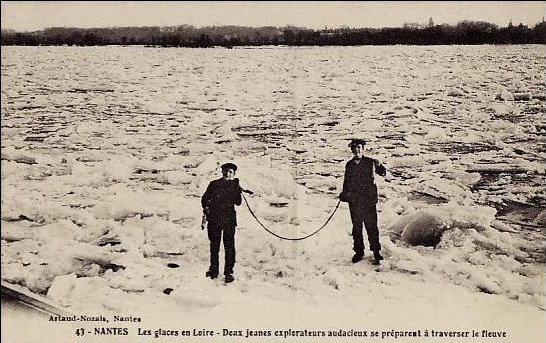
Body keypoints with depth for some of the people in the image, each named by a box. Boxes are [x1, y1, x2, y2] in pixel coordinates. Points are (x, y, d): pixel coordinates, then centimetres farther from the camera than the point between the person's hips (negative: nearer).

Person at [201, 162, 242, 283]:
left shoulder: (235, 184, 8)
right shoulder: (214, 184, 11)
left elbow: (238, 202, -1)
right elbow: (205, 198, 10)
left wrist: (237, 192, -13)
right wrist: (206, 207, -7)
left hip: (229, 219, -1)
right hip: (214, 219, 1)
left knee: (229, 246, -4)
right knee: (214, 245, 9)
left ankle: (228, 272, 3)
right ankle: (213, 270, 22)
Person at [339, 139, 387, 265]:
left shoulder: (370, 162, 0)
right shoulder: (349, 165, 10)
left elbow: (383, 173, -9)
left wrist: (379, 167, -29)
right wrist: (344, 193, 8)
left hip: (368, 199, -3)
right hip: (354, 200, 3)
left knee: (371, 226, -3)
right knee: (356, 227, 8)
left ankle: (376, 252, 4)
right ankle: (359, 252, 17)